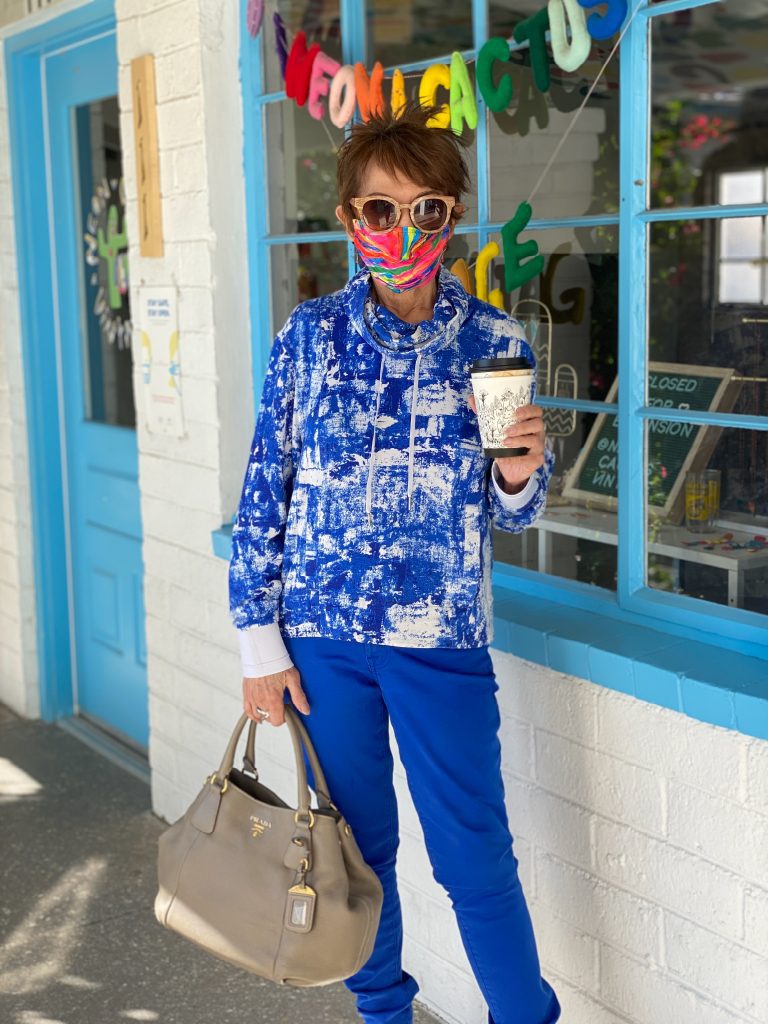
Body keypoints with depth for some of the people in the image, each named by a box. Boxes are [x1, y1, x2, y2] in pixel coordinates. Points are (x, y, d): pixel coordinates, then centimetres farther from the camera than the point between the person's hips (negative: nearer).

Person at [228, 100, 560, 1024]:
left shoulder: (495, 343, -2)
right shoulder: (309, 337, -2)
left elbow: (512, 515, 4)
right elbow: (262, 496, 1)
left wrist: (519, 474, -19)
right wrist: (260, 644, -1)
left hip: (443, 638, -1)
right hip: (323, 636, 1)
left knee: (476, 856, 3)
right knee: (357, 844, 15)